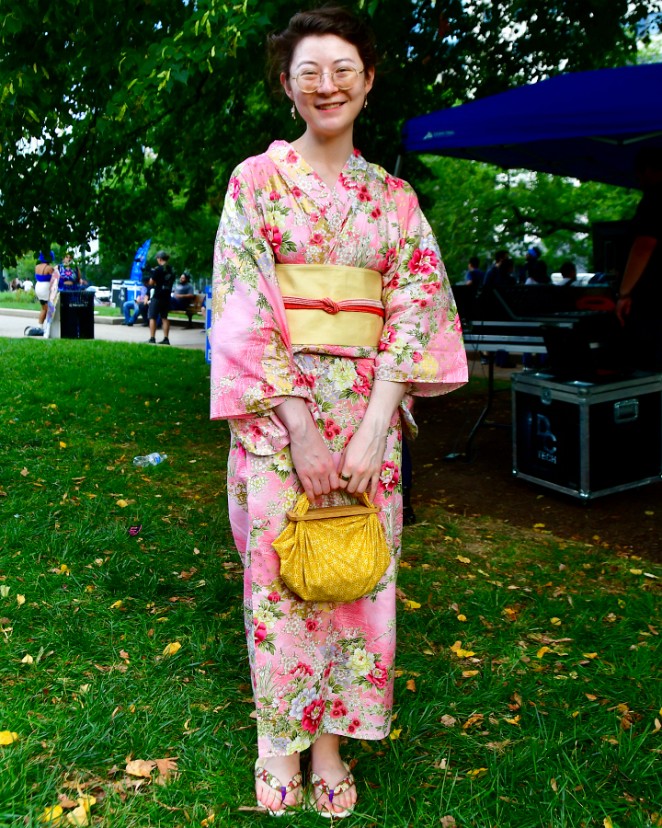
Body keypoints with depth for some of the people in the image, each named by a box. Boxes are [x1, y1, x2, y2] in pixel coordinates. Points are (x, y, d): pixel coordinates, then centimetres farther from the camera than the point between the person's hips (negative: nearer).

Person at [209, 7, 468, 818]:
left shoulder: (394, 197, 9)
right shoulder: (256, 179, 2)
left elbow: (415, 305, 1)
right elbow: (245, 308, -6)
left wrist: (373, 427, -11)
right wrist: (301, 430, -13)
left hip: (367, 410, 3)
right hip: (277, 408, -2)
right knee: (279, 567, 4)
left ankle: (330, 739, 25)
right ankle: (280, 745, 23)